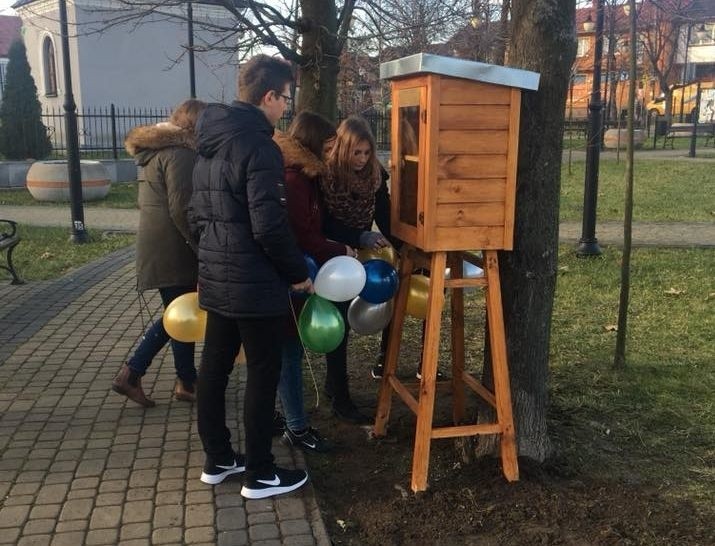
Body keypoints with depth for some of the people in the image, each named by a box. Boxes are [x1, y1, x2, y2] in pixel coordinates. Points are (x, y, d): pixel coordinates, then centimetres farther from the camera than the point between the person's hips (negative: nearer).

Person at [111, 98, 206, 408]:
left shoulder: (157, 149, 16)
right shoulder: (180, 152, -16)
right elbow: (181, 209, -23)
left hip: (156, 248, 10)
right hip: (173, 252, -10)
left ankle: (131, 374, 16)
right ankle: (186, 383, 19)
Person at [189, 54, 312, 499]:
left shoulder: (212, 142, 11)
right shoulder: (259, 147, -18)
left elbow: (198, 214, 16)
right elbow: (270, 226, -22)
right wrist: (299, 273, -10)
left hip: (216, 278, 9)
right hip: (255, 284, -9)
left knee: (214, 368, 15)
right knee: (263, 374, 3)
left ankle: (218, 459, 29)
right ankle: (261, 474, 14)